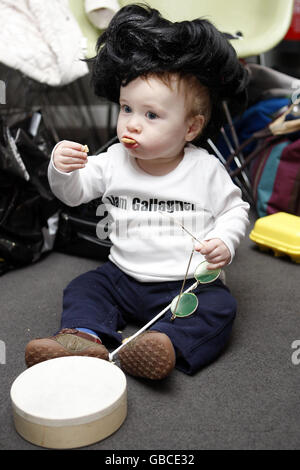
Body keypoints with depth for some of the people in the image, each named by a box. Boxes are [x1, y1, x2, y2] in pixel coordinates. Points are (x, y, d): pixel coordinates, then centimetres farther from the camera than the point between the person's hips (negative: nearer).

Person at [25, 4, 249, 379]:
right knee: (84, 287, -6)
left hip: (188, 284, -3)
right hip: (124, 276, 4)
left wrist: (224, 241, -19)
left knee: (219, 307, -24)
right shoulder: (114, 161, -1)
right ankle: (82, 337, -23)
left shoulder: (206, 169, -9)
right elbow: (73, 193, 0)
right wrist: (62, 169, -23)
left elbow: (234, 210, 1)